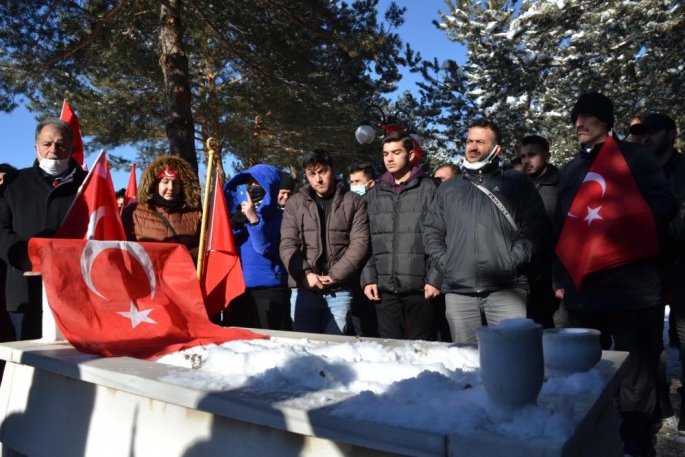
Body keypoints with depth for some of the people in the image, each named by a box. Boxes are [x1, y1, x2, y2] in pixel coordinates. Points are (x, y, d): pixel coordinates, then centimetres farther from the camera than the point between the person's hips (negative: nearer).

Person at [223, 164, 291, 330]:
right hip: (238, 287, 5)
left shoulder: (277, 216, -3)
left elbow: (264, 248, -13)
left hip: (268, 289, -5)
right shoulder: (240, 210, 12)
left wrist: (253, 219, -22)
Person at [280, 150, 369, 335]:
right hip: (304, 288, 1)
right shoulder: (295, 203, 11)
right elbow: (287, 245, 3)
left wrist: (335, 276, -12)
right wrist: (305, 274, -11)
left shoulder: (354, 202, 6)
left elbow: (360, 243, -3)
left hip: (340, 290, -1)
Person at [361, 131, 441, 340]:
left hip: (420, 287, -3)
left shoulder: (429, 189, 1)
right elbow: (367, 241, 11)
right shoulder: (375, 194, 13)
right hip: (384, 288, 4)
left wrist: (436, 278, -10)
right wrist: (368, 278, 2)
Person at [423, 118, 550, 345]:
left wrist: (513, 261, -10)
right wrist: (443, 264, 4)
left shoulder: (517, 182, 10)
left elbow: (536, 225, 1)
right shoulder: (448, 188, 20)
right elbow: (432, 231, 19)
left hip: (506, 288, -3)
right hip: (458, 291, 3)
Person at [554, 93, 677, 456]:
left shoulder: (634, 157, 3)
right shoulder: (570, 170, 17)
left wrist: (627, 235, -13)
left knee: (635, 372, 2)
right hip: (582, 288, 5)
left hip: (631, 283, -5)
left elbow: (664, 205, -5)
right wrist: (560, 278, 13)